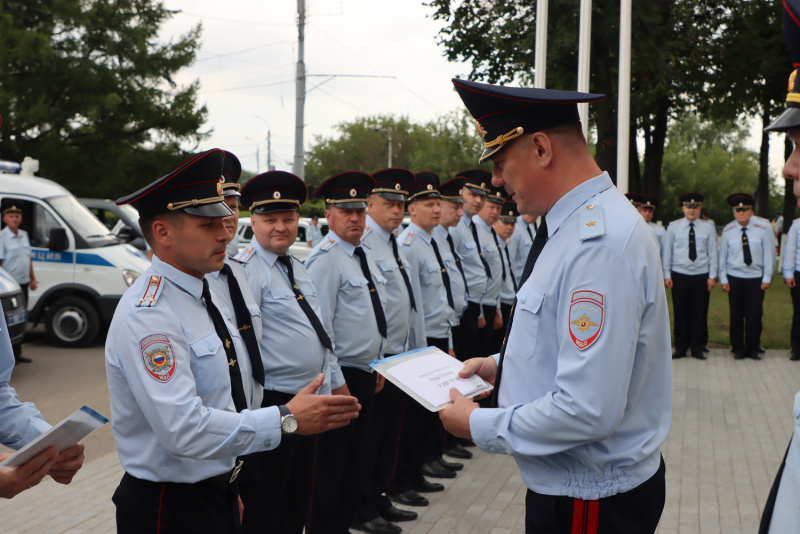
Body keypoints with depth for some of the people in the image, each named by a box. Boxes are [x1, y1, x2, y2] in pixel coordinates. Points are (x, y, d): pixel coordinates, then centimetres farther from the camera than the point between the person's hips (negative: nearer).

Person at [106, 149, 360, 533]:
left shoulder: (205, 296, 8)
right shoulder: (147, 316, -22)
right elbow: (185, 429, -30)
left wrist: (228, 486, 17)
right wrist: (287, 419, -27)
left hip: (219, 495, 8)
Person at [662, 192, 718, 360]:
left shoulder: (708, 229, 8)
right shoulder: (673, 227, 6)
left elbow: (713, 253, 8)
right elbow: (667, 252, 6)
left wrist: (712, 276, 0)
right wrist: (667, 275, 0)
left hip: (701, 277, 1)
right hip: (679, 276, 0)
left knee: (700, 314, 1)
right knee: (680, 313, 2)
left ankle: (697, 348, 11)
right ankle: (680, 348, 11)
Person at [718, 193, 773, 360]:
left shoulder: (762, 230, -1)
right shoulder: (727, 231, 0)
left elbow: (768, 255, 3)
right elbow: (722, 256, 4)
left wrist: (767, 278, 0)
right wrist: (723, 279, 1)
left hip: (756, 279, 0)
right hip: (734, 278, 0)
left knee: (755, 315, -1)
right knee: (736, 315, 3)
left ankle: (753, 349, 14)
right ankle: (738, 349, 16)